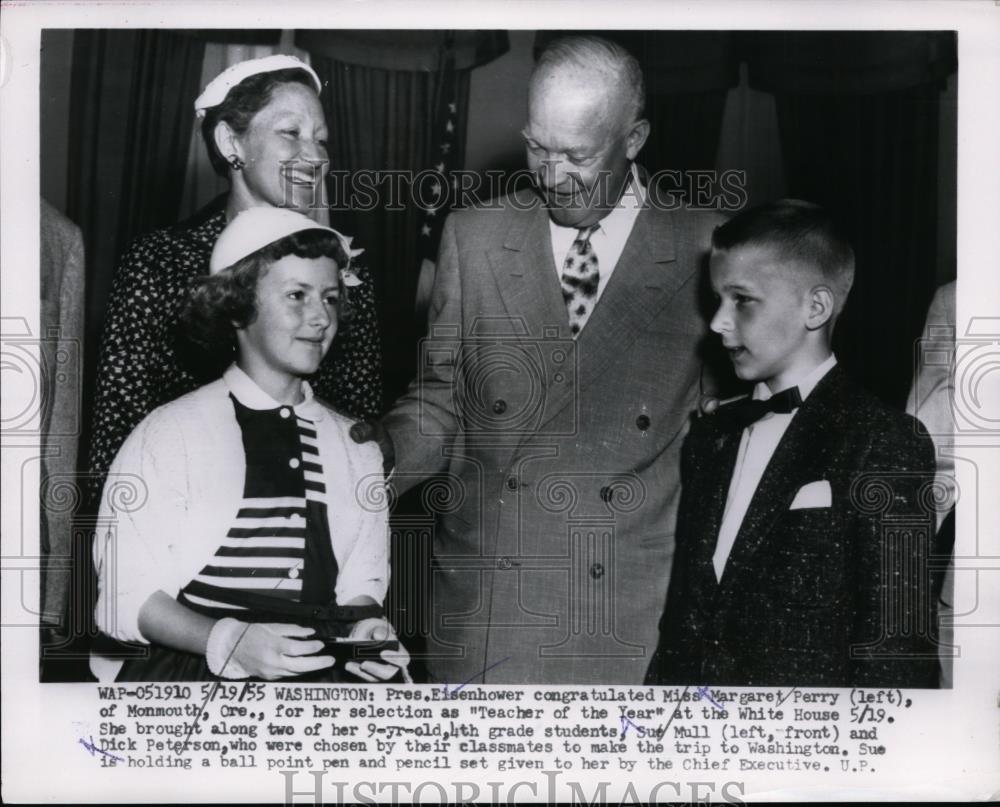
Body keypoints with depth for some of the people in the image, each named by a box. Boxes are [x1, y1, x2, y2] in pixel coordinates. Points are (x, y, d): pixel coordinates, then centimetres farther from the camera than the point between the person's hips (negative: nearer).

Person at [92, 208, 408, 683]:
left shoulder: (357, 450, 10)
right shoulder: (168, 435, -2)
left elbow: (360, 582, 13)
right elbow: (126, 597, -5)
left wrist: (365, 628, -8)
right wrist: (229, 640, -19)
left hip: (323, 678, 3)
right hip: (193, 670, -2)